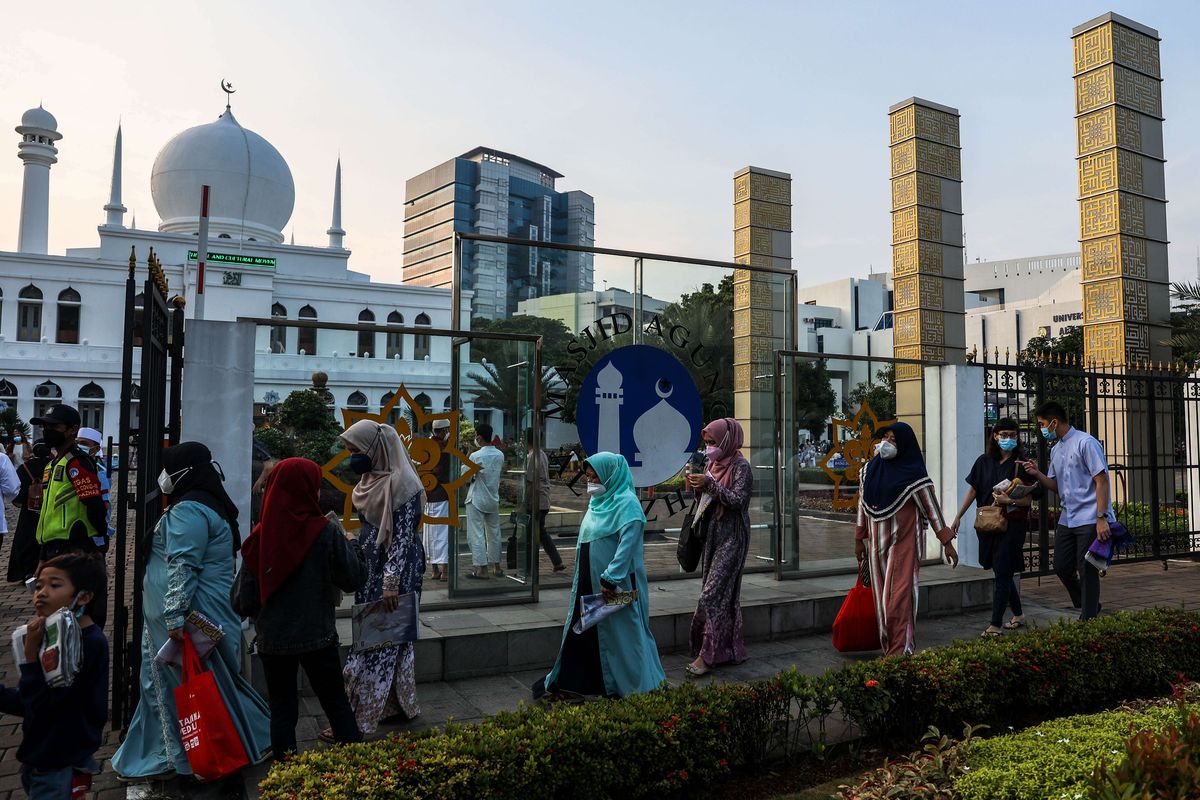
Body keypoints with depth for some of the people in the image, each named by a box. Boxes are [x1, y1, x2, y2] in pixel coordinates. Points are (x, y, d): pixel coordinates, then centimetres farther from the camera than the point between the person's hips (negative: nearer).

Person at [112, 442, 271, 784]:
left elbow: (182, 569, -23)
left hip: (189, 616, -10)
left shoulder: (188, 511, -17)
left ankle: (191, 762, 11)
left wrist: (174, 616, -24)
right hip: (211, 611, 10)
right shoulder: (212, 506, 15)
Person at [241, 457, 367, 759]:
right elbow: (354, 580, -8)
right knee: (336, 701, 14)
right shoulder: (327, 532, -15)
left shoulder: (262, 535, -9)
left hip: (272, 638, 2)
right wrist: (352, 544, 6)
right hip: (317, 635, -1)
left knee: (282, 707, 15)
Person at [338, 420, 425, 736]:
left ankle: (358, 721, 5)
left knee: (375, 643, -2)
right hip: (371, 569, 9)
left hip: (393, 571, -9)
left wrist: (391, 582, -22)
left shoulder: (400, 484, -18)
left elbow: (403, 537, -20)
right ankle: (400, 705, 28)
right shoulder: (371, 478, 9)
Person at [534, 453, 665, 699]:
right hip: (589, 582, 8)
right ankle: (573, 683, 25)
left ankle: (633, 686, 15)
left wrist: (610, 579, -27)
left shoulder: (626, 503, -15)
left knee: (621, 633, 2)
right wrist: (580, 577, 17)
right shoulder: (598, 501, 11)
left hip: (616, 585, -8)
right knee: (581, 632, 13)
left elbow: (627, 544, -24)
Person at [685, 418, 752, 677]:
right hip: (712, 533, 8)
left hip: (731, 537, -8)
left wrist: (710, 483, -26)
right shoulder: (714, 464, 11)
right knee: (724, 593, 12)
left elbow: (737, 500, -20)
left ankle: (708, 654, -6)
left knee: (712, 594, -10)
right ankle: (730, 650, 20)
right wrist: (696, 486, -5)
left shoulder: (741, 467, -11)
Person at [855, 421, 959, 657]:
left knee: (899, 597, -6)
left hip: (903, 543, -5)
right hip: (877, 543, 5)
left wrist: (947, 542, -6)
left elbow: (932, 508, -6)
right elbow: (863, 504, 13)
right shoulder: (870, 469, 6)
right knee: (881, 599, 9)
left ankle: (899, 653, 0)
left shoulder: (914, 474, -9)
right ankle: (888, 649, 20)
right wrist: (859, 539, 15)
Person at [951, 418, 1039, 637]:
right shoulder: (984, 462, 7)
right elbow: (972, 490, 12)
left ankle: (996, 625, -2)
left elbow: (1028, 499, -8)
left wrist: (1008, 500, -25)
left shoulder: (1021, 465, -5)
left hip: (1012, 524, -5)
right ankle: (1018, 615, 32)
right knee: (1001, 571, 14)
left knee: (1002, 572, -6)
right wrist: (958, 517, 10)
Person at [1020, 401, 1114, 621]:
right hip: (1067, 519, 8)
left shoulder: (1085, 443, -11)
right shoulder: (1056, 449, 14)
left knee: (1087, 571, -2)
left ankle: (1088, 620, 9)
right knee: (1061, 567, 10)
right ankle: (1088, 605, 31)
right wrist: (1037, 474, -2)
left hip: (1089, 520, -8)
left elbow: (1102, 481, -15)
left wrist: (1102, 518, -20)